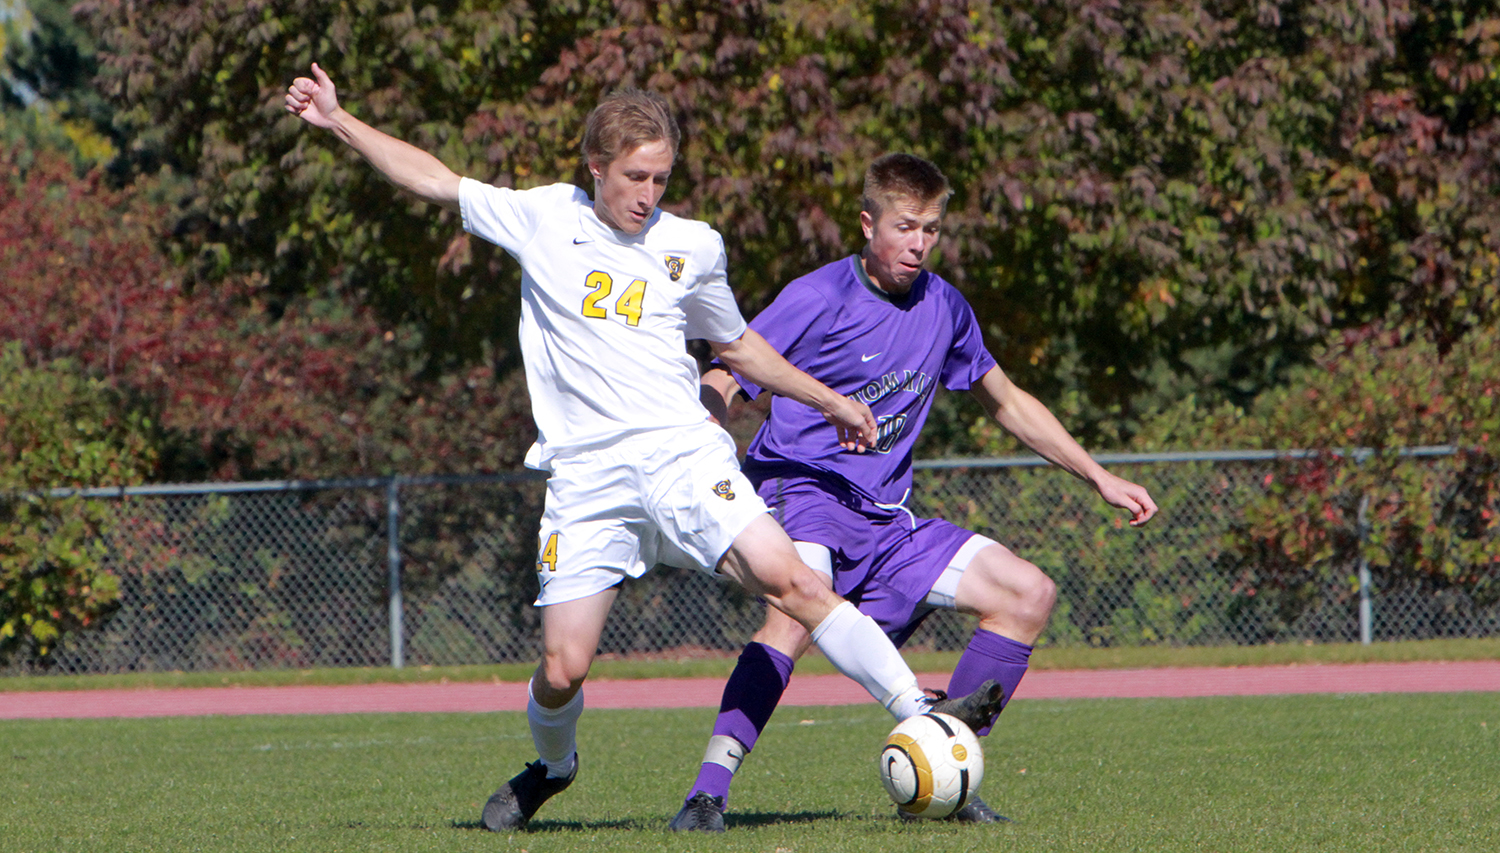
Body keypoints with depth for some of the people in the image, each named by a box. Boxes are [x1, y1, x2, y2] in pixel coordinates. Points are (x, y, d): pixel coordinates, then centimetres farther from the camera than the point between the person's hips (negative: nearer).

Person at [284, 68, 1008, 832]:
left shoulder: (692, 248, 9)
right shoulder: (542, 220, 6)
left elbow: (736, 345, 25)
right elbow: (434, 181, 14)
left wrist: (827, 401, 25)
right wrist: (338, 122, 14)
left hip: (681, 454, 0)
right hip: (585, 476, 0)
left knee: (787, 579, -21)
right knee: (562, 669, -6)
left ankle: (919, 714, -21)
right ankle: (551, 766, 27)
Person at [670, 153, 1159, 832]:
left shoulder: (942, 308, 10)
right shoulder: (817, 299, -10)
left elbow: (1006, 403, 25)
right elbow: (718, 389, -10)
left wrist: (1099, 477, 24)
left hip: (884, 519, 7)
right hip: (801, 490, -7)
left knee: (1029, 594, -2)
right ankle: (708, 790, -42)